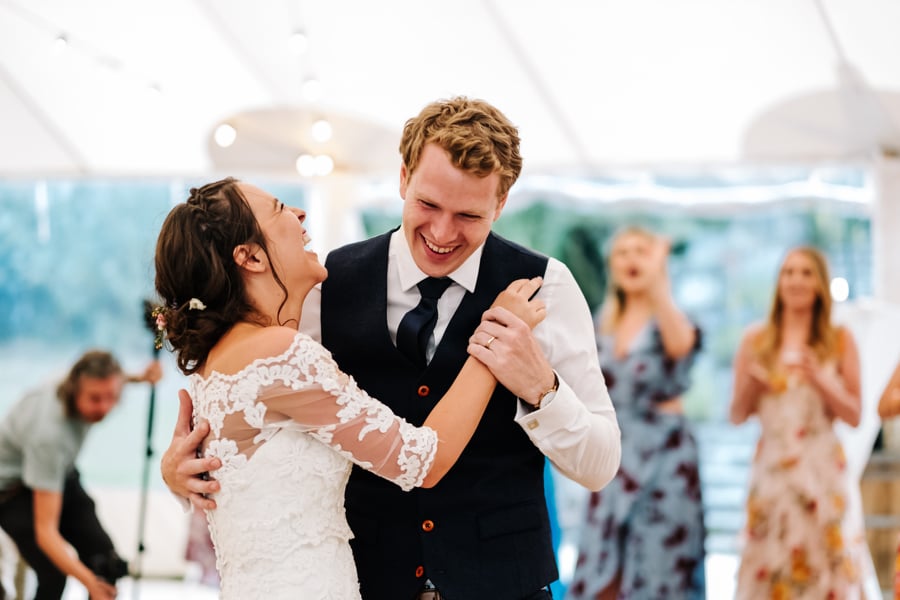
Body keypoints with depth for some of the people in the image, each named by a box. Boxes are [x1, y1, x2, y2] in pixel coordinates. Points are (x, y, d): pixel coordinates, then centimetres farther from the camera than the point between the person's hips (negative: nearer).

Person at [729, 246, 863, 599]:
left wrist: (821, 381, -11)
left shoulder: (840, 340, 5)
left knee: (823, 567, -5)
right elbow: (737, 416, 10)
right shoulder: (756, 340, 7)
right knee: (766, 567, -4)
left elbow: (854, 416, 3)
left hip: (822, 471, -1)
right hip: (770, 468, 1)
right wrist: (750, 384, -9)